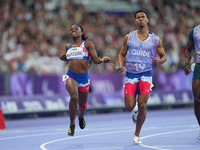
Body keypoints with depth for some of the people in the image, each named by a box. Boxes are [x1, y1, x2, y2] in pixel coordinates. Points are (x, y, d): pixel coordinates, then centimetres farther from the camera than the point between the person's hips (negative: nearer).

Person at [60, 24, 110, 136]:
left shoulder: (88, 44, 6)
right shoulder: (68, 47, 16)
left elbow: (96, 60, 0)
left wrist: (103, 60, -19)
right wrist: (63, 56, 16)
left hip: (84, 77, 0)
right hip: (71, 76, 0)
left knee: (82, 104, 11)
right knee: (74, 97, -28)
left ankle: (81, 117, 50)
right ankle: (72, 125, -16)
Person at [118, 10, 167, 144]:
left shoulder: (155, 39, 4)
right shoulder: (128, 37, 6)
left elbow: (164, 56, 13)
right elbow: (122, 54, 14)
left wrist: (159, 61, -11)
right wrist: (121, 66, -6)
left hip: (146, 74, -1)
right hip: (130, 75, 1)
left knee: (142, 106, -13)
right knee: (130, 107, -9)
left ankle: (137, 135, 5)